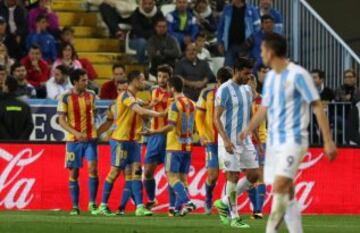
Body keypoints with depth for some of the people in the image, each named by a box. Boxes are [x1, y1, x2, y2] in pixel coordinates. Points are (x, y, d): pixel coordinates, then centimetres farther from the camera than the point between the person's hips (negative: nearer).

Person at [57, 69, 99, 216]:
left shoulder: (91, 96, 5)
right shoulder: (65, 98, -7)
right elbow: (62, 121, -10)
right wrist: (76, 133, -23)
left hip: (90, 138, 2)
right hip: (73, 140, -2)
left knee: (93, 168, -12)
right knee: (74, 172, 2)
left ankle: (92, 203, -3)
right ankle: (75, 206, 10)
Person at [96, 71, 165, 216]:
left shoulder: (133, 98, 15)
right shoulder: (126, 96, -14)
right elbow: (141, 111, -26)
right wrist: (160, 114, -20)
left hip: (133, 141, 8)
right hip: (121, 140, -8)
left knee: (136, 171, -2)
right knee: (115, 172, -2)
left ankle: (139, 206, -6)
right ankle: (103, 206, 7)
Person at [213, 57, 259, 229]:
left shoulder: (247, 89, 13)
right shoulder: (225, 90, -10)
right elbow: (217, 118, -13)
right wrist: (226, 140, -24)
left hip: (246, 140, 7)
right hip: (230, 142, -7)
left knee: (253, 175, 3)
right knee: (233, 177, -5)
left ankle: (225, 203, 17)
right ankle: (234, 217, 3)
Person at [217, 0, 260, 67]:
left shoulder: (251, 10, -2)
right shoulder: (227, 9, 5)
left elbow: (257, 28, -1)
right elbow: (221, 27, 11)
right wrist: (220, 43, 6)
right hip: (230, 45, 2)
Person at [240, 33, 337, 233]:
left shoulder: (298, 75, -12)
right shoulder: (271, 77, 12)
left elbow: (318, 107, -11)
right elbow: (265, 108, 22)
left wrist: (328, 141, -15)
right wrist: (249, 129, 5)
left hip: (293, 140, -8)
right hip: (274, 141, 8)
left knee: (279, 187, -20)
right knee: (287, 193, 8)